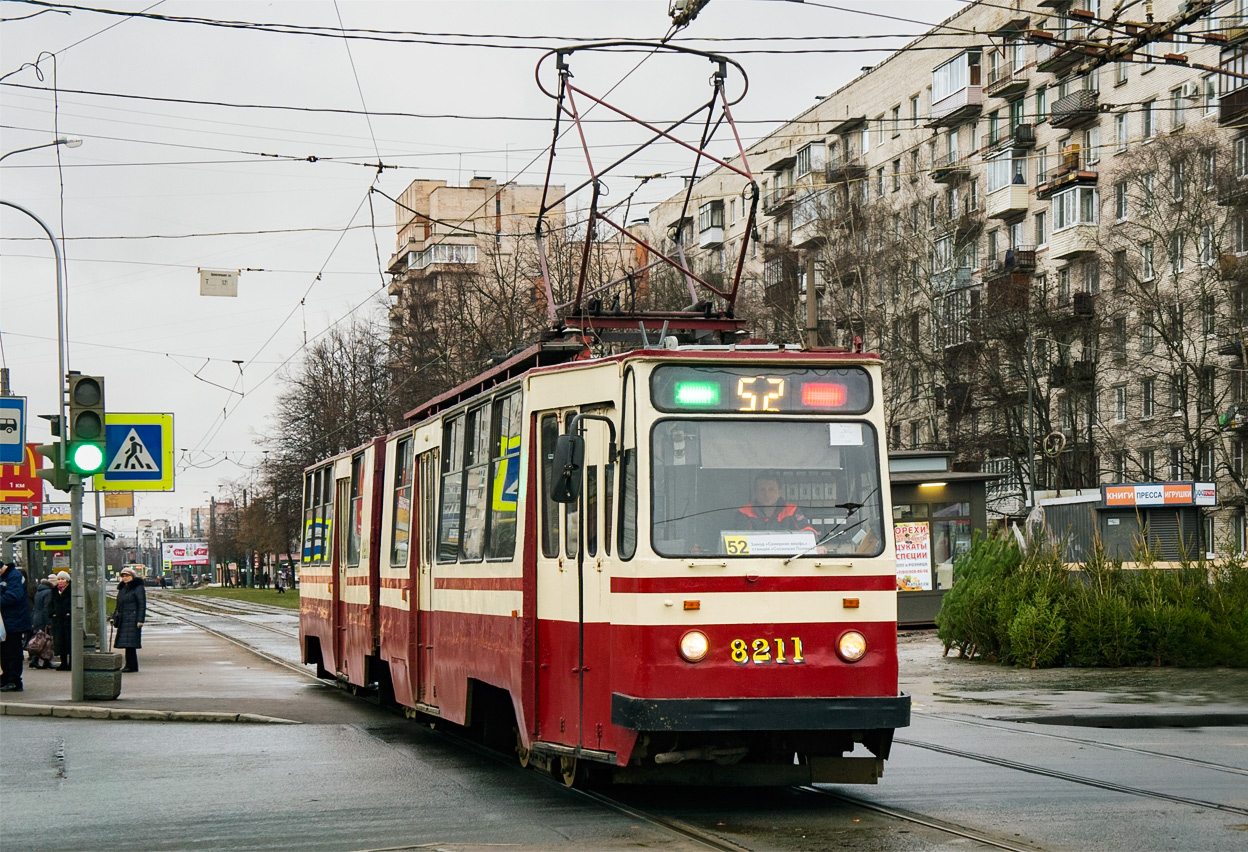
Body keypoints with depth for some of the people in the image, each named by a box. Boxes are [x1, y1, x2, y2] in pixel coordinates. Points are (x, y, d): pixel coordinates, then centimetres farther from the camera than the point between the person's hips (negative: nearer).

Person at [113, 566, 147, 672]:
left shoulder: (138, 588, -6)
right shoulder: (122, 588, 18)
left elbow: (142, 605, -11)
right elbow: (118, 605, 26)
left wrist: (140, 620, -16)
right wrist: (114, 617, 18)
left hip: (132, 619, -8)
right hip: (123, 620, 8)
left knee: (130, 643, -11)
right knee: (127, 643, 7)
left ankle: (131, 666, -10)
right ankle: (131, 665, 11)